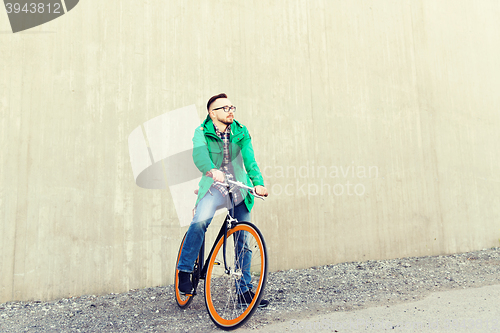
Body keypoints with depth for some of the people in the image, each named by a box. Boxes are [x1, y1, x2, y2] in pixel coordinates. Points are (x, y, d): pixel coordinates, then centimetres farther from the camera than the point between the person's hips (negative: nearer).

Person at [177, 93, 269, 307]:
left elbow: (250, 160, -6)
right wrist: (211, 170, -43)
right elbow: (199, 154, -21)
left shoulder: (241, 133, 7)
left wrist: (258, 183, -24)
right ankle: (184, 270, -8)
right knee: (200, 220, -32)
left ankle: (244, 291, 20)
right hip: (214, 187, -3)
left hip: (239, 189, 3)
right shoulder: (202, 132, 0)